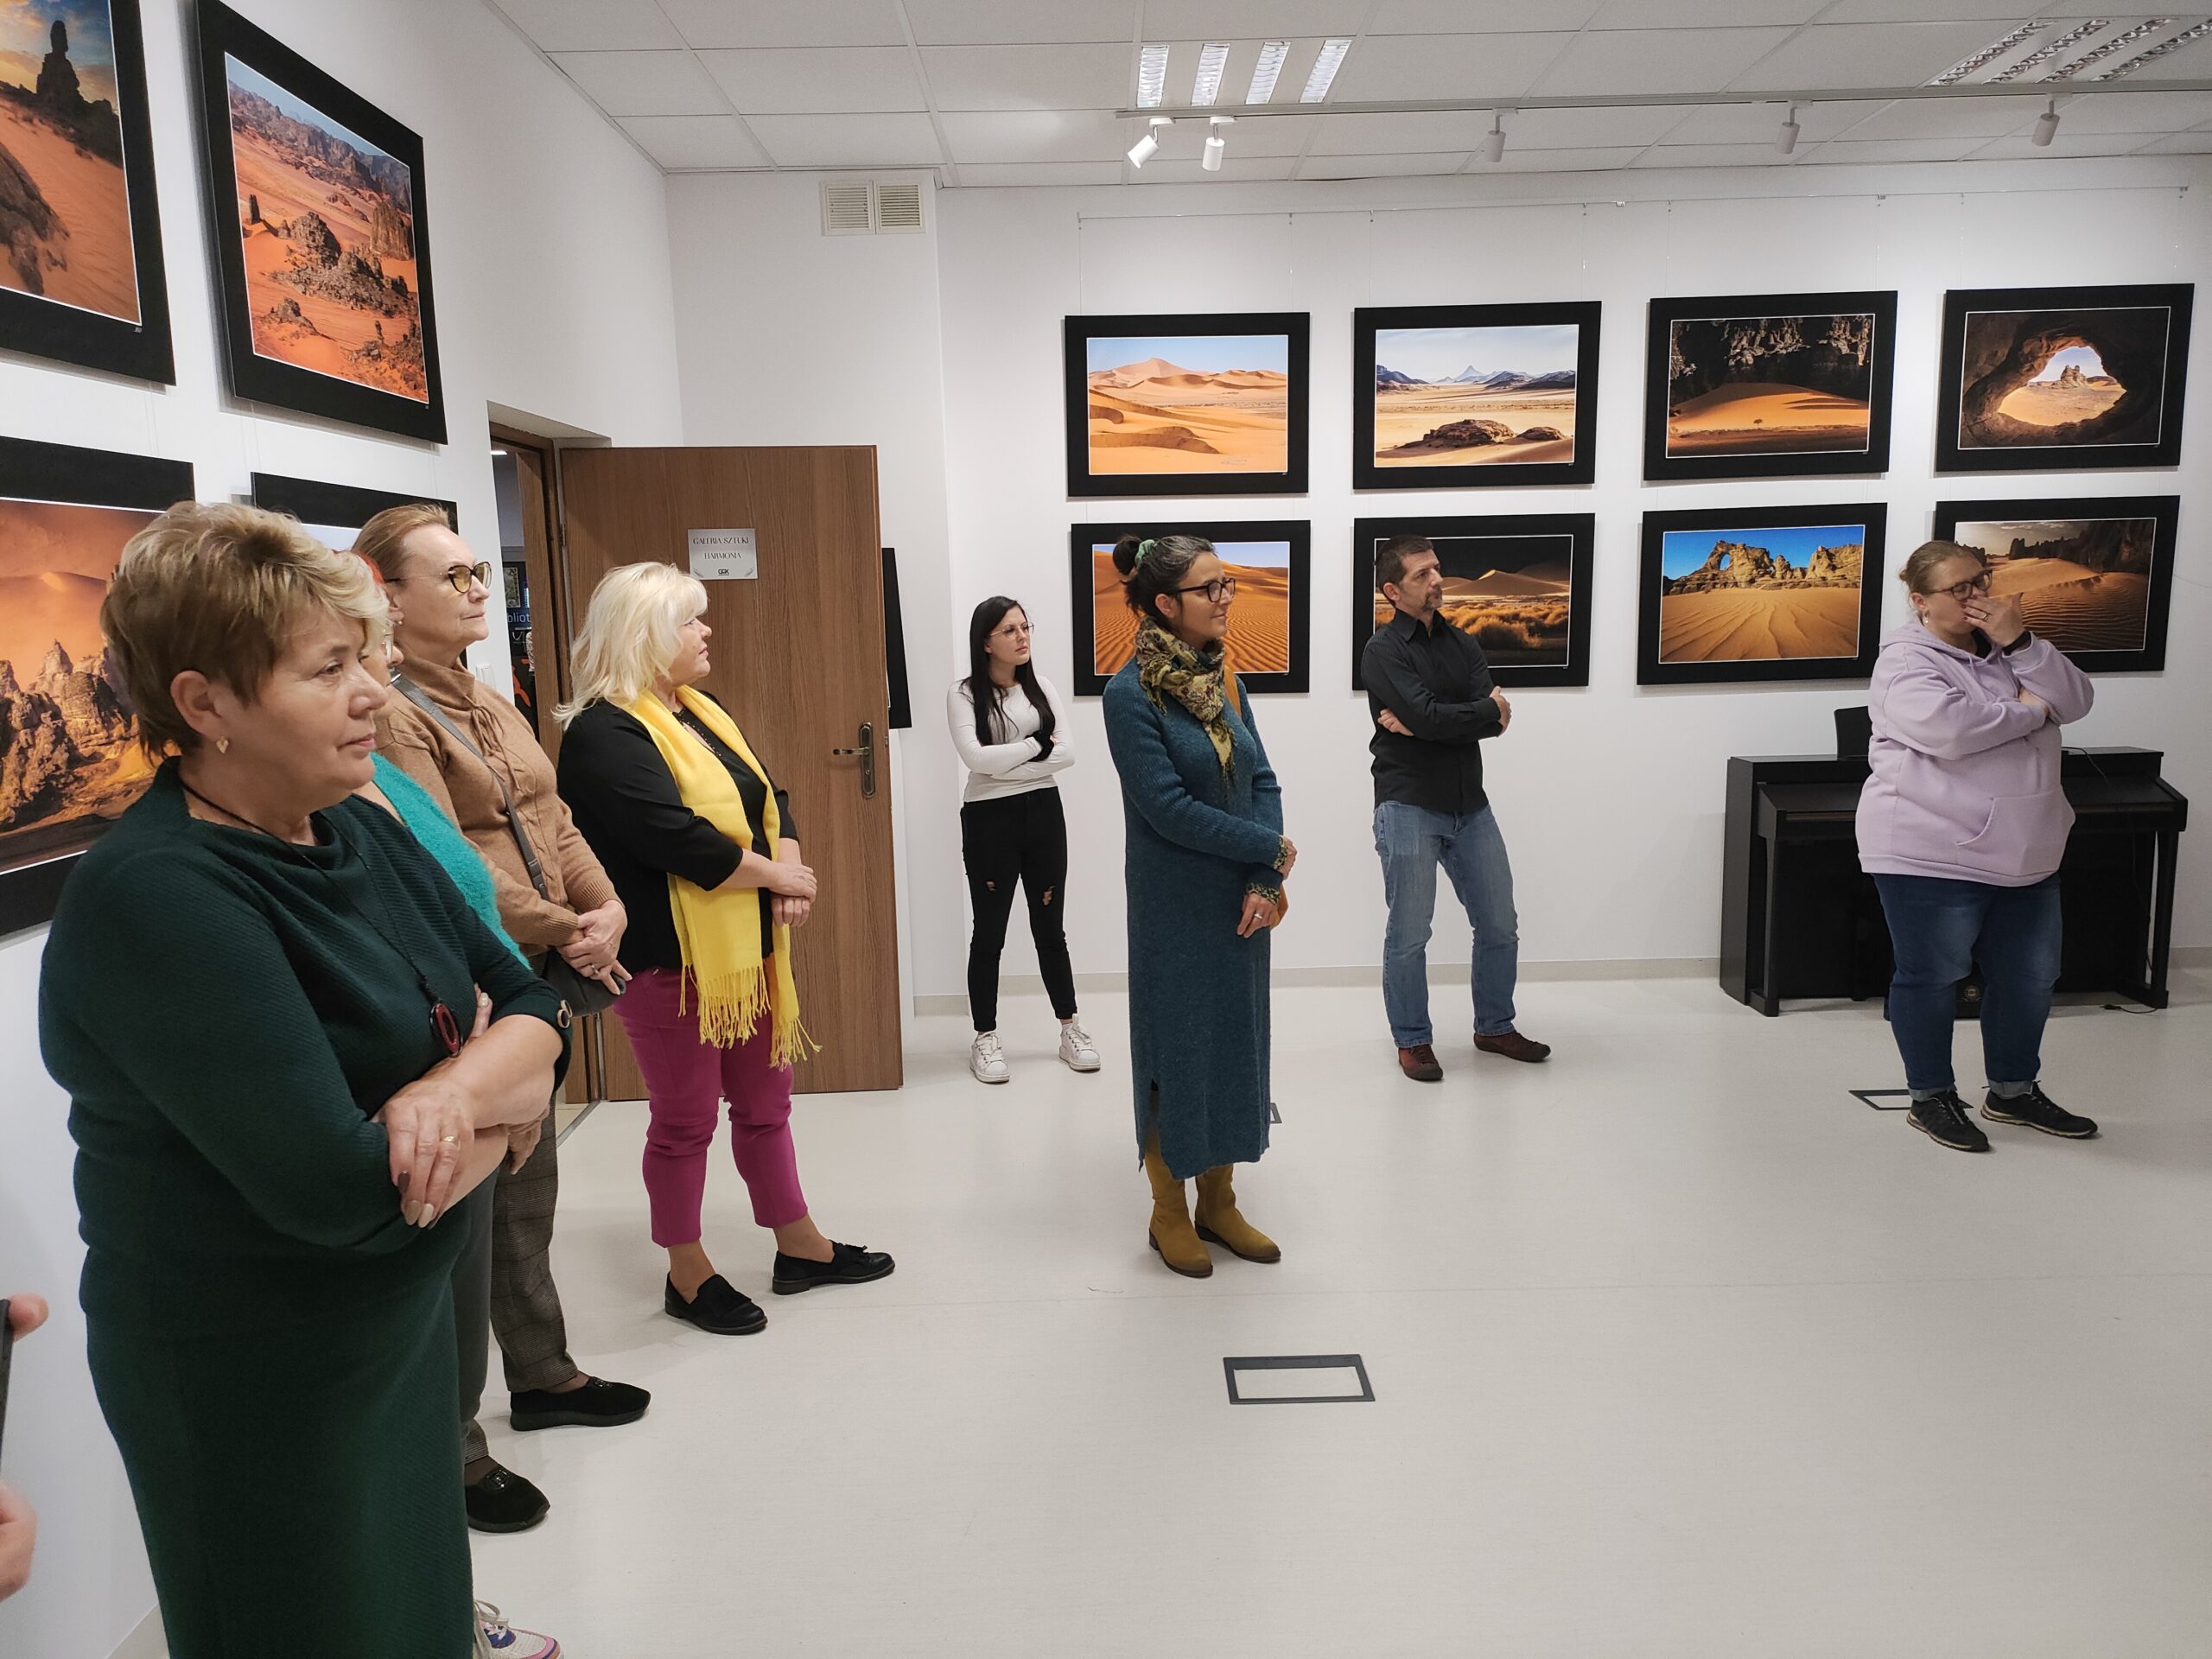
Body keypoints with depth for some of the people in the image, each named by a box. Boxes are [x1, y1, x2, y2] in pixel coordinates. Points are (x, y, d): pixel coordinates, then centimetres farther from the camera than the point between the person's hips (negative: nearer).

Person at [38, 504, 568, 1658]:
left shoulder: (361, 832, -1)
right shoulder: (154, 900, -25)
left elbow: (531, 1009, -1)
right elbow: (337, 1186, -32)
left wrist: (459, 1087, -22)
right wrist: (489, 1103, -13)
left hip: (406, 1325, 7)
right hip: (256, 1388, -7)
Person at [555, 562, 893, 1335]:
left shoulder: (702, 713, 11)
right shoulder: (606, 735, -17)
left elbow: (769, 799, 9)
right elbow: (679, 839, -27)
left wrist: (790, 876, -10)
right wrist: (777, 873, -15)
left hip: (747, 944, 9)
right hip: (670, 958, -9)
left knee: (766, 1098, 18)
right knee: (685, 1119, 6)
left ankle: (799, 1246, 32)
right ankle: (689, 1275, 24)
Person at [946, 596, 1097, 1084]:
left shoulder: (1041, 686, 6)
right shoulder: (964, 693, -5)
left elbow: (1066, 753, -6)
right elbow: (975, 758, -19)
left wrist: (1005, 765, -14)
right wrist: (1037, 744, -11)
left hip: (1043, 814, 3)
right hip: (989, 820, -3)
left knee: (1050, 928, 12)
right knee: (989, 932, 6)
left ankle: (1071, 1030, 22)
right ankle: (985, 1039, 17)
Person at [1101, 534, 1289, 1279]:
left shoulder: (1222, 678, 5)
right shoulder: (1131, 692, -15)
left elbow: (1263, 780, 4)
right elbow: (1168, 807, -19)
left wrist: (1264, 882, -9)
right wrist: (1272, 849, -13)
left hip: (1241, 901, 7)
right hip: (1175, 905, -7)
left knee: (1235, 1043, 14)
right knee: (1175, 1049, 5)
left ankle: (1219, 1203, 30)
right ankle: (1169, 1213, 24)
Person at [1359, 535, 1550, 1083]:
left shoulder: (1462, 644, 11)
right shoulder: (1384, 650, -7)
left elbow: (1495, 720, -4)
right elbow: (1428, 716, -21)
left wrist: (1423, 723, -16)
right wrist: (1487, 709, -6)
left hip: (1470, 805, 6)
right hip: (1409, 806, -6)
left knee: (1499, 925, 12)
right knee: (1409, 934, 3)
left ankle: (1495, 1027, 30)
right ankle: (1412, 1040, 18)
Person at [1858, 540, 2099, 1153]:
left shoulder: (2005, 647, 12)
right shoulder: (1906, 661, -12)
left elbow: (2076, 701, 1)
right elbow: (1947, 728, -28)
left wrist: (2020, 643, -11)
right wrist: (2030, 711, -12)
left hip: (2024, 853, 8)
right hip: (1932, 854, -8)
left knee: (2029, 977, 16)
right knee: (1932, 976, 3)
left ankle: (2014, 1091, 33)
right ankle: (1930, 1098, 19)